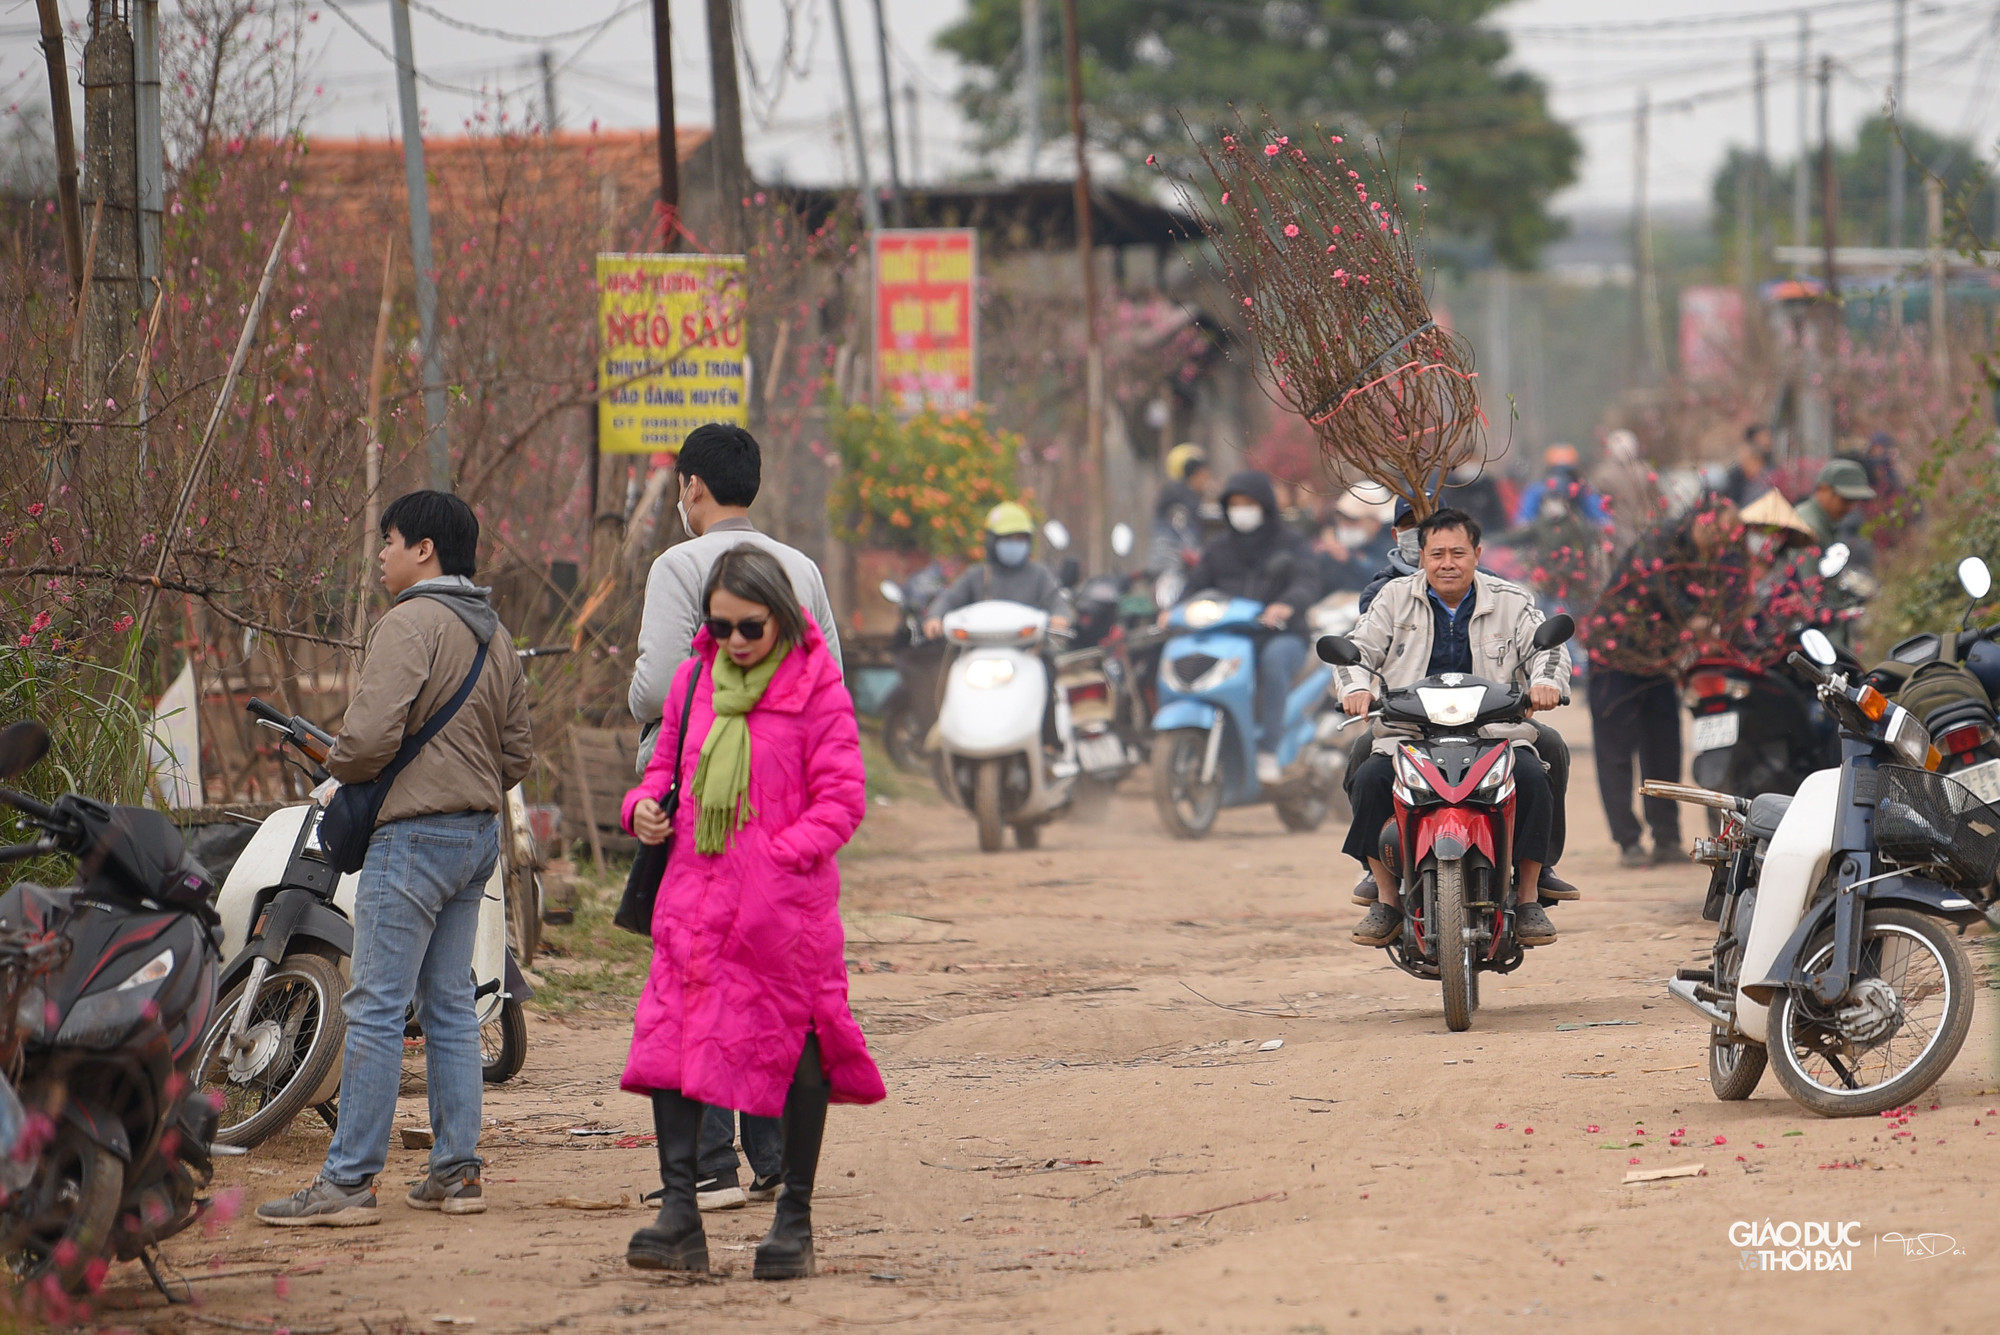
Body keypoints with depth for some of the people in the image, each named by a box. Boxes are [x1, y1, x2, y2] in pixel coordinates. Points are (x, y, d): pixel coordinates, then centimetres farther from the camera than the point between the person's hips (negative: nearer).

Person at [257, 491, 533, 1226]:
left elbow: (371, 733, -22)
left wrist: (338, 766, -3)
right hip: (479, 831, 9)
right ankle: (456, 1170, 12)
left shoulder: (411, 624, -13)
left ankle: (348, 1180, -9)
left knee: (376, 1008, -8)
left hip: (413, 836, -9)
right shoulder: (494, 634, 16)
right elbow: (517, 751, 18)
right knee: (450, 1006, 12)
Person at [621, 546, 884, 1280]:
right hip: (696, 891, 4)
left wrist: (781, 853, -16)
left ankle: (794, 1219, 14)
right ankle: (679, 1215, -8)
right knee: (671, 1038, -7)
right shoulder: (692, 682, 10)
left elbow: (843, 798, -5)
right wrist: (646, 806, 0)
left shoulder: (816, 685, -4)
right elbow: (667, 766, 22)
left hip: (785, 900, -4)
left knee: (795, 1050, 4)